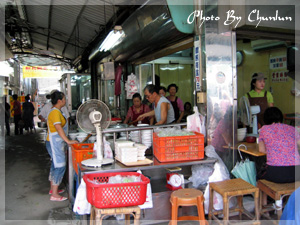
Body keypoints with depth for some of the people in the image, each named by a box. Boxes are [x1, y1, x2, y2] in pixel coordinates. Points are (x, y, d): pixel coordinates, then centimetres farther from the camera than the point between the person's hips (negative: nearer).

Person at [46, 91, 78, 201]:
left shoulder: (55, 111, 13)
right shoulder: (55, 112, -19)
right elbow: (58, 128, -29)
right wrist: (68, 141, -32)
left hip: (55, 143, 11)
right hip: (55, 143, -11)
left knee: (55, 165, 18)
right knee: (60, 167, -8)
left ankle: (53, 189, 31)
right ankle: (54, 195, -3)